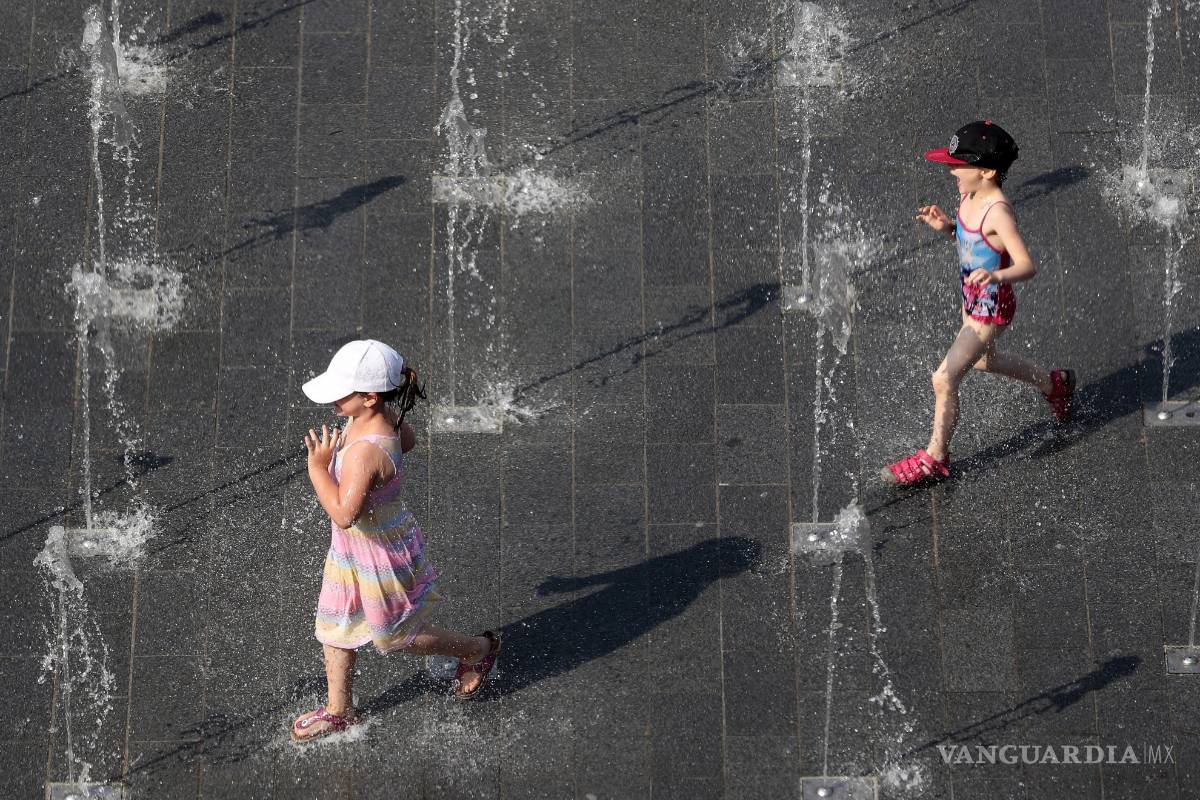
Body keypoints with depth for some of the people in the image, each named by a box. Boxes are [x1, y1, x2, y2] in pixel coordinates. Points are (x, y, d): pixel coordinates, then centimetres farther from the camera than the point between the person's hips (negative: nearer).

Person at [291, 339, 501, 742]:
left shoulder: (365, 452, -40)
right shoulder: (386, 414, -12)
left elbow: (344, 513, -43)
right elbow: (408, 440, 10)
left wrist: (318, 468, -35)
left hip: (379, 555, -9)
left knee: (395, 636, 17)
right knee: (333, 626, 21)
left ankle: (478, 649, 39)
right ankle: (338, 710, 40)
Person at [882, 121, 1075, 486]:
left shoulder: (998, 212, -32)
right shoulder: (969, 195, -6)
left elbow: (1027, 266, -36)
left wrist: (997, 276, -55)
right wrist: (945, 225, -8)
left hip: (991, 309, -10)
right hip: (972, 301, 10)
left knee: (944, 379, -8)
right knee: (981, 360, 33)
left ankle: (935, 458, 12)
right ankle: (1054, 384, 56)